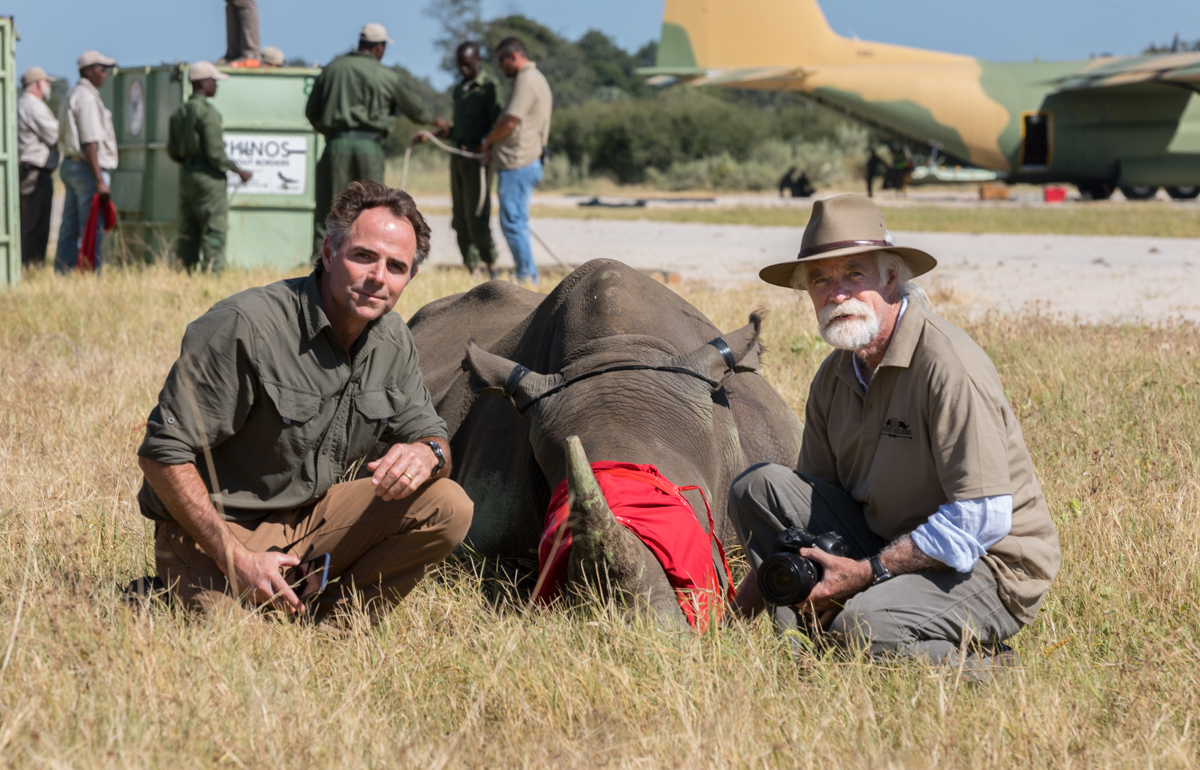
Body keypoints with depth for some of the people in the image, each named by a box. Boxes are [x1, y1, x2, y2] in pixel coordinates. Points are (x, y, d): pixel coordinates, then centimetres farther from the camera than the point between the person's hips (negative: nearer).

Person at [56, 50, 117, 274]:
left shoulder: (72, 96, 18)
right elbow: (90, 143, -20)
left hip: (70, 164, 10)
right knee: (92, 231, -9)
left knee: (69, 228, 10)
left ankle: (62, 274, 12)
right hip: (87, 168, -10)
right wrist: (100, 180, -21)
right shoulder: (87, 98, -14)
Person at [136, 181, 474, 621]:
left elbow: (428, 433, 11)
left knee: (448, 506, -11)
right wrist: (236, 560, -27)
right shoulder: (245, 326, -22)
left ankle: (331, 620, -1)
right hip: (219, 528, -7)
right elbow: (163, 453, -21)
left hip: (310, 517, 7)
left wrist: (427, 454, -18)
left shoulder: (392, 341, 1)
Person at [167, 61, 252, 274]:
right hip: (208, 177, -8)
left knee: (188, 232, 9)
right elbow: (215, 153, -17)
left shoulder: (179, 112, 11)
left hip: (186, 174, 8)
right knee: (214, 230, -7)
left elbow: (173, 151, 14)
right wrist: (239, 171, -7)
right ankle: (213, 271, -12)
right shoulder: (207, 112, -14)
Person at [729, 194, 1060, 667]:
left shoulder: (949, 367, -20)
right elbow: (808, 506, 13)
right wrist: (738, 613, 1)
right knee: (758, 486, -6)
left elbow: (982, 519, -24)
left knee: (861, 626, -35)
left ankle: (980, 669, -8)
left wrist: (865, 572, -22)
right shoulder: (835, 376, 6)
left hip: (985, 570, -8)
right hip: (886, 548, 8)